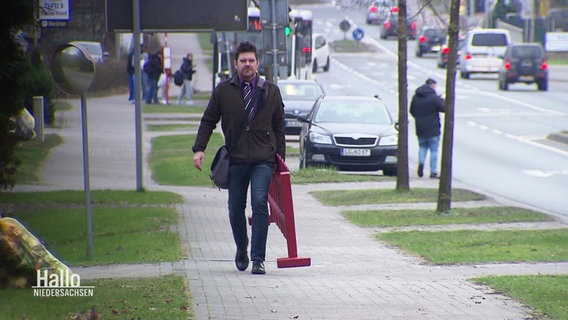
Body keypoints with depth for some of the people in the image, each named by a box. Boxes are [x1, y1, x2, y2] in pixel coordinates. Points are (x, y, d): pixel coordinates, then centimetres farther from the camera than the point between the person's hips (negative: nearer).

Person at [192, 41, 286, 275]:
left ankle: (258, 259, -15)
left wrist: (280, 157, 11)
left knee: (259, 203, -15)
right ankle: (242, 250, 33)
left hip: (263, 160, -1)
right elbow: (208, 121, 9)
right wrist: (199, 149, -3)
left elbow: (279, 127, 14)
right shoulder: (223, 91, 5)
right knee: (236, 209, 7)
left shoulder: (271, 92, 8)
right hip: (235, 160, 1)